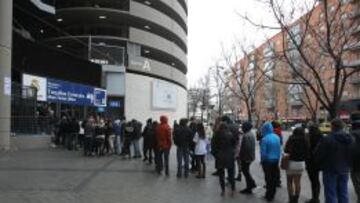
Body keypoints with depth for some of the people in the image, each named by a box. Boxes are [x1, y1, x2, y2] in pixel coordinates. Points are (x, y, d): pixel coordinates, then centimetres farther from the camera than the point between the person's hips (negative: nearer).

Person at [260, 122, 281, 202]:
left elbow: (263, 152, -15)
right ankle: (272, 194, 25)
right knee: (274, 177, 13)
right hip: (276, 160, 6)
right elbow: (279, 150, 4)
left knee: (268, 178, 4)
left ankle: (269, 196, 12)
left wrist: (262, 160, 0)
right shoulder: (277, 137, -1)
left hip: (268, 161, -5)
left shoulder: (264, 139, -19)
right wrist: (278, 158, 13)